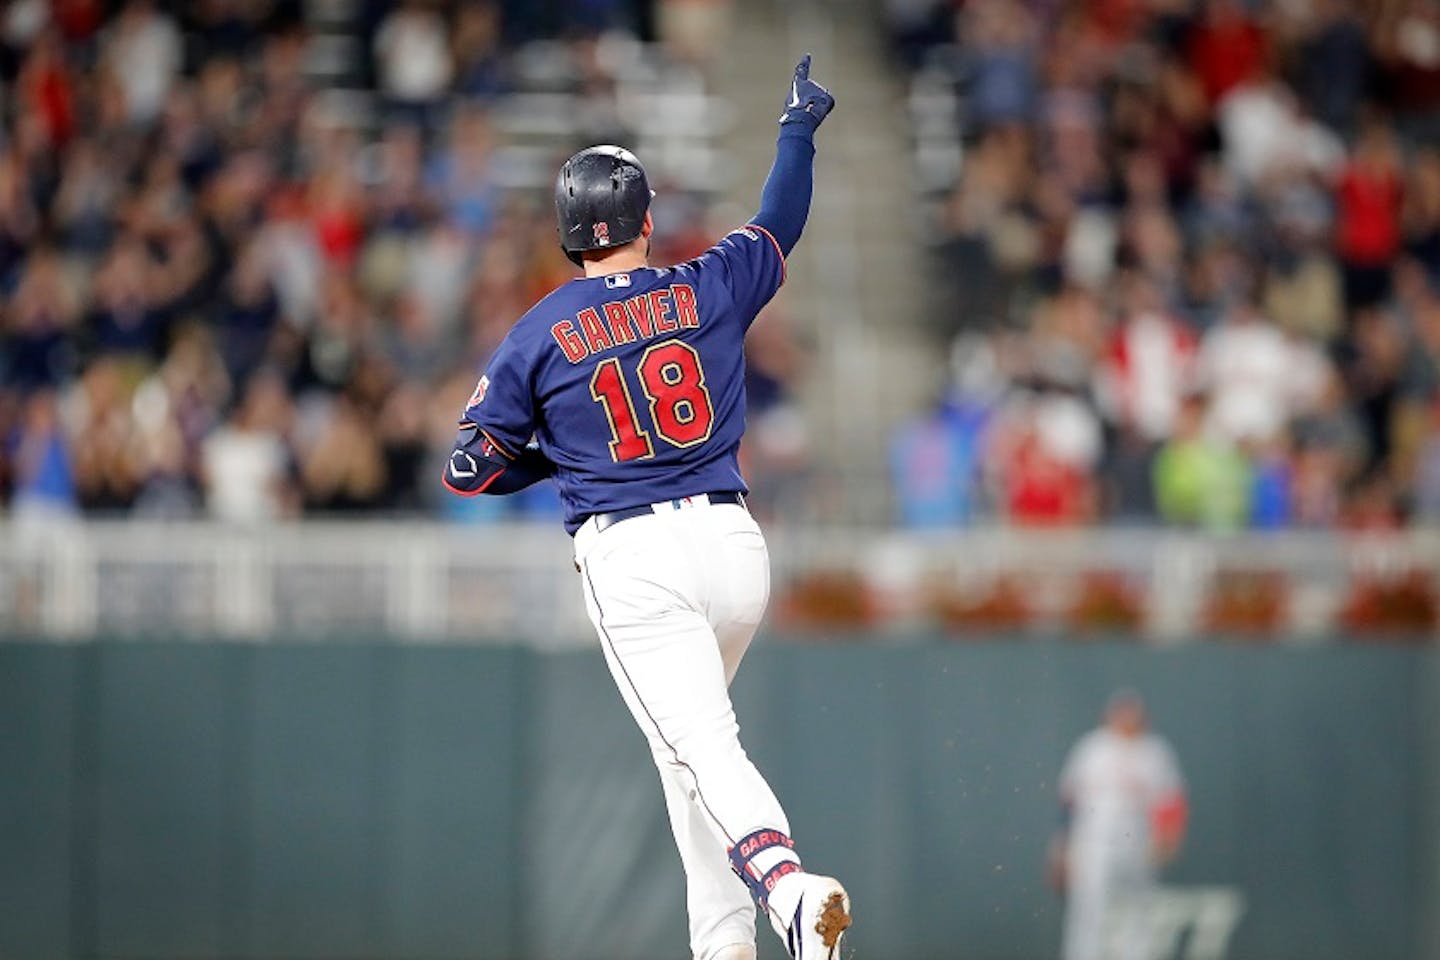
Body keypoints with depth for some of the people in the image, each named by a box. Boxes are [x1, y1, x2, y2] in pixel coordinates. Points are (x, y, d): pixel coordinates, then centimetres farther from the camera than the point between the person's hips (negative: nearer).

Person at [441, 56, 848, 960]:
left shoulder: (539, 335, 1)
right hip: (733, 541, 4)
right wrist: (799, 127, 43)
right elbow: (779, 224, 27)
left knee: (699, 743, -13)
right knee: (695, 732, 22)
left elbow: (472, 469, 5)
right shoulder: (706, 290, 7)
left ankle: (782, 877, -40)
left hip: (631, 556, -4)